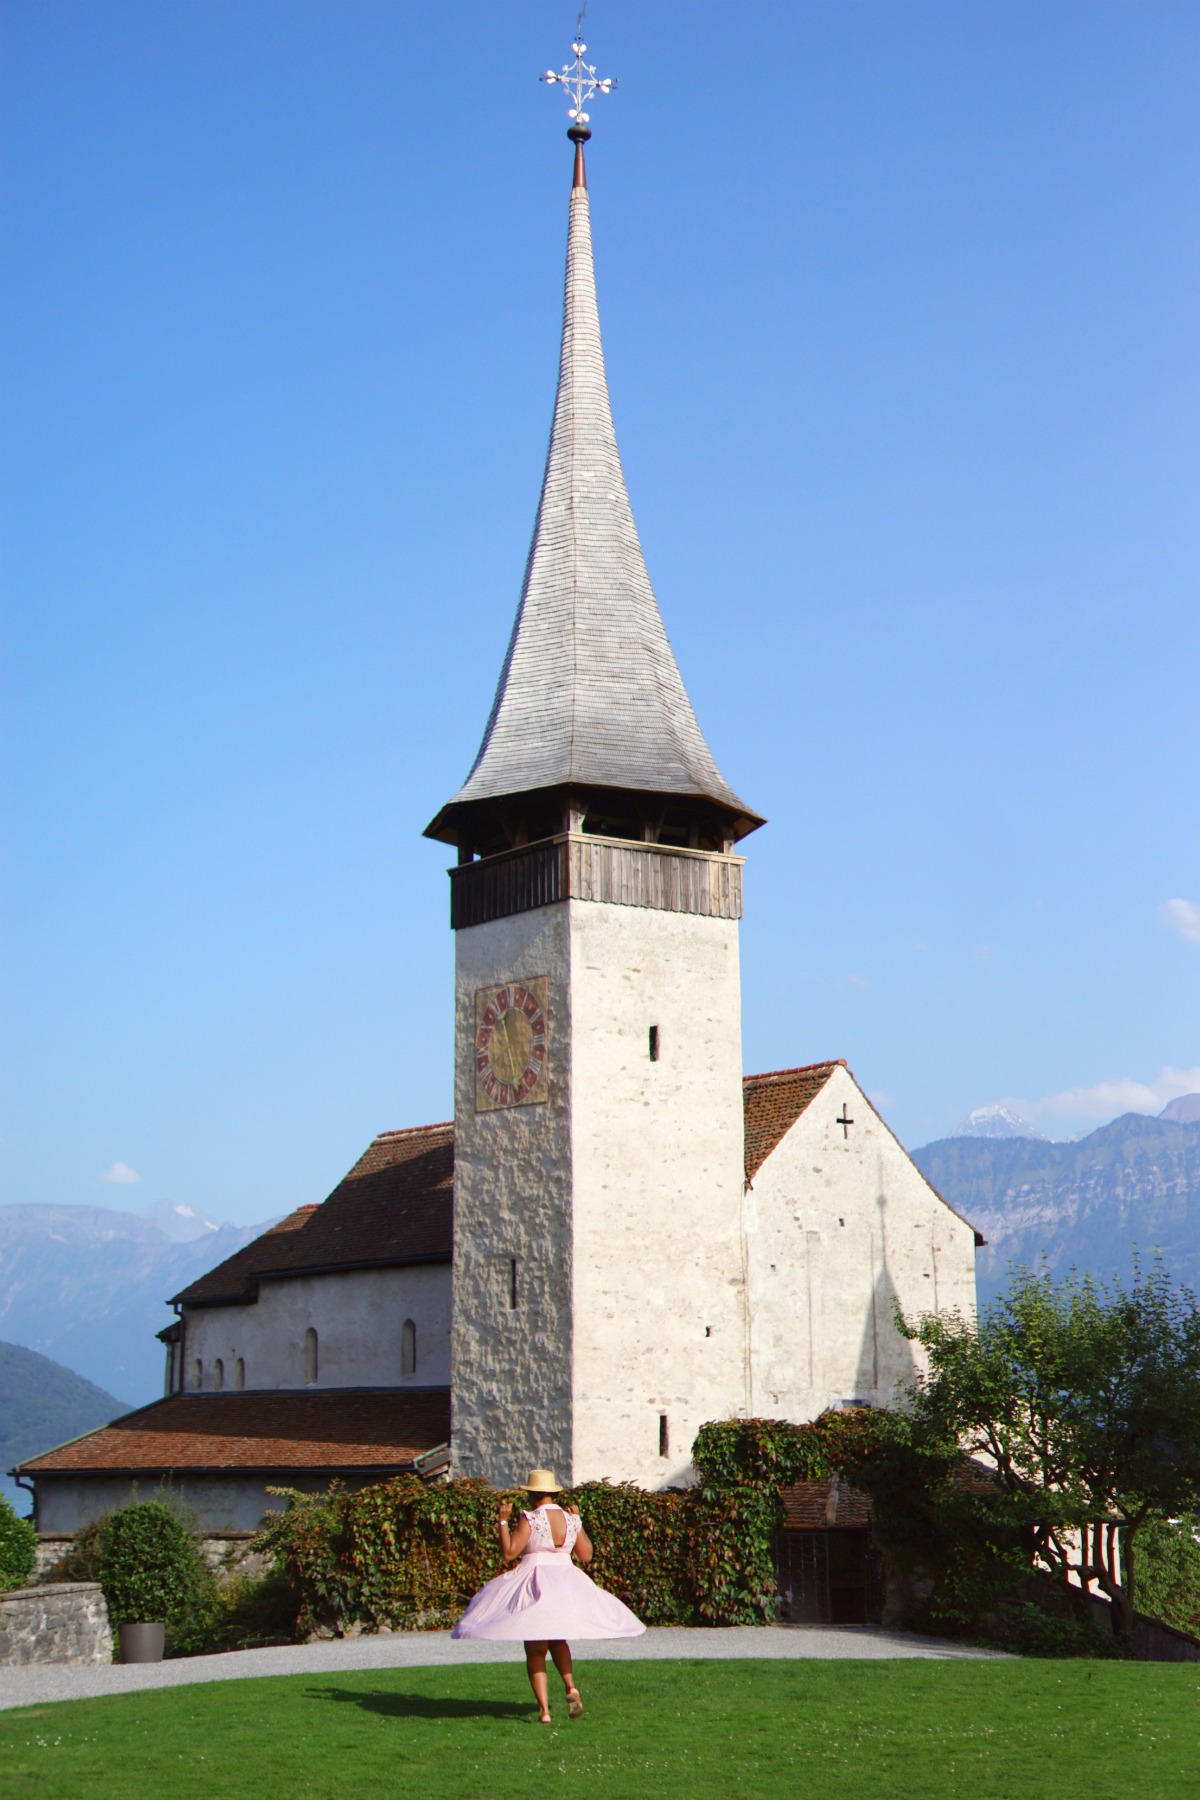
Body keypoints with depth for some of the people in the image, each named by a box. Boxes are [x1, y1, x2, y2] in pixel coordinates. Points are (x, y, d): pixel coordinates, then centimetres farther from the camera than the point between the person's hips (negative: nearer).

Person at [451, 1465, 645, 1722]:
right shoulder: (571, 1520, 3)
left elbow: (508, 1553, -14)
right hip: (566, 1582, 5)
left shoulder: (530, 1519, -12)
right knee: (557, 1640, 26)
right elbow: (586, 1555, 13)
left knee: (535, 1652, 5)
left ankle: (544, 1709, -2)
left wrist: (503, 1522, -3)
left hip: (535, 1583, -4)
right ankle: (571, 1686, 3)